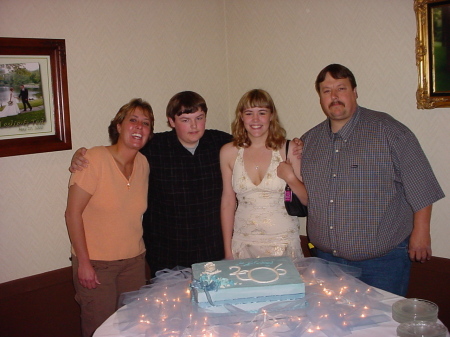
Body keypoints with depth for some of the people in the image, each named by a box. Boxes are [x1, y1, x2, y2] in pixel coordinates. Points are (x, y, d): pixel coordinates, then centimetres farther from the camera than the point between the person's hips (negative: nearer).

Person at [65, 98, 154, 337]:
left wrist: (138, 251, 8)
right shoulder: (95, 159, -16)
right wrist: (84, 263, -15)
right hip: (96, 263, -5)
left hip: (135, 261, 5)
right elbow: (73, 213, -15)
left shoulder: (143, 164, 1)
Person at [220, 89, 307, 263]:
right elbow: (227, 202, 4)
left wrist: (290, 178, -17)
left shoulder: (288, 149, -4)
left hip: (284, 242, -1)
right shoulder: (229, 152, 0)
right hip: (244, 244, 1)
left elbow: (307, 199, 1)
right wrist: (228, 250, 5)